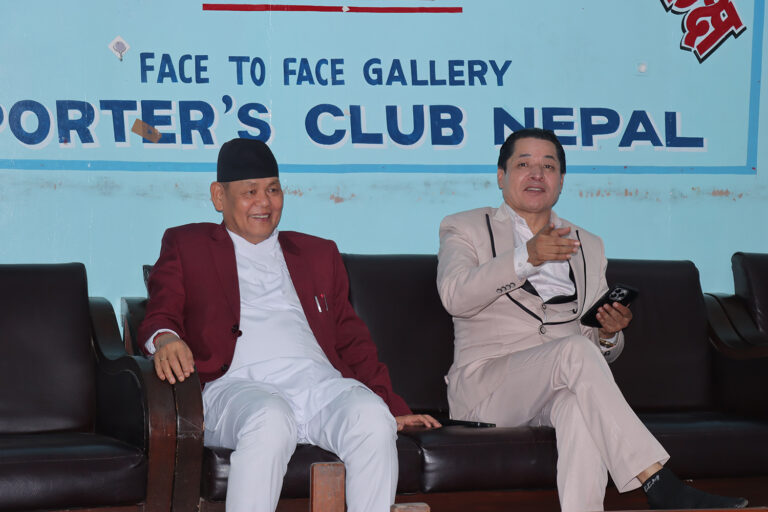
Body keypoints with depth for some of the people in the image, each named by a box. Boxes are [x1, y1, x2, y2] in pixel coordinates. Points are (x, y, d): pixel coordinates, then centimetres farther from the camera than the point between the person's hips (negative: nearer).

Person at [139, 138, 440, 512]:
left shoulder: (318, 253, 32)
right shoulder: (186, 246, 24)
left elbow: (351, 338, 27)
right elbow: (161, 313, 10)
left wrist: (392, 407, 14)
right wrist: (164, 339, -17)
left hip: (319, 383, 3)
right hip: (239, 385, -3)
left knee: (372, 420, -32)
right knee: (270, 422, -39)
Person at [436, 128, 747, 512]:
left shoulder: (589, 247, 24)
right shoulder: (464, 229, 11)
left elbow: (599, 349, 21)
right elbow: (454, 296, -12)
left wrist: (609, 334, -5)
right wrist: (526, 258, -26)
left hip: (563, 389, 3)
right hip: (485, 387, -3)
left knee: (578, 402, -36)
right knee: (575, 350, -33)